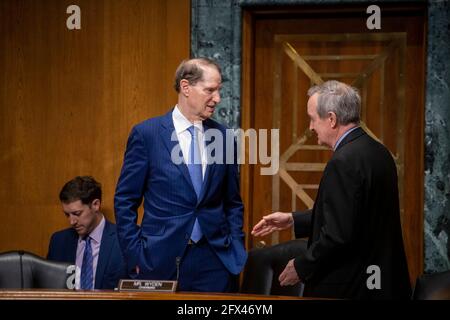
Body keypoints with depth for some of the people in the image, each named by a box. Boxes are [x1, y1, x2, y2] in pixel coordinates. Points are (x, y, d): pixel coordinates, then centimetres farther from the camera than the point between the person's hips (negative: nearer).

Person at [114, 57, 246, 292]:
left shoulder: (224, 137, 7)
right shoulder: (146, 134, -3)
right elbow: (125, 201, 0)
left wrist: (236, 251, 4)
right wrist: (135, 256, -6)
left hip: (214, 261, 3)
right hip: (159, 262, -2)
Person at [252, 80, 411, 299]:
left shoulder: (344, 162, -20)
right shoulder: (378, 152, 8)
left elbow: (338, 234, -24)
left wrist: (301, 267, -10)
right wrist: (292, 220, 17)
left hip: (349, 289, -9)